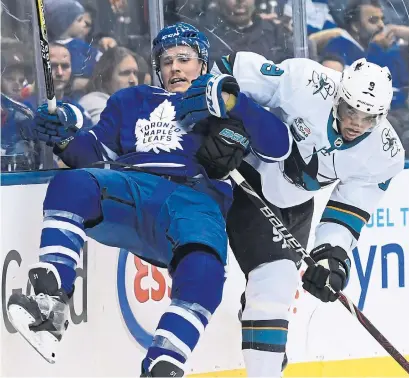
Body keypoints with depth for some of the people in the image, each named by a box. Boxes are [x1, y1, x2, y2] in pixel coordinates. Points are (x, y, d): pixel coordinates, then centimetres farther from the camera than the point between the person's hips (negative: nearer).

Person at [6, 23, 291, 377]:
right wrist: (67, 138, 4)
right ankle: (50, 300, -41)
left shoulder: (221, 105, 24)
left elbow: (280, 143, 11)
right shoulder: (130, 101, 34)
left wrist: (233, 103, -3)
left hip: (195, 203, -2)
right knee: (71, 184, -31)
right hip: (128, 192, 2)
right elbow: (95, 153, 26)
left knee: (204, 269, -37)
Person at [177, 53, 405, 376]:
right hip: (249, 179, -5)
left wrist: (333, 253, -22)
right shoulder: (306, 85, -30)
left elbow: (350, 210, -9)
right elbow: (235, 70, -23)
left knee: (280, 286, 13)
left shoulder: (384, 154, -14)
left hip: (296, 203, 5)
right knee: (274, 280, -17)